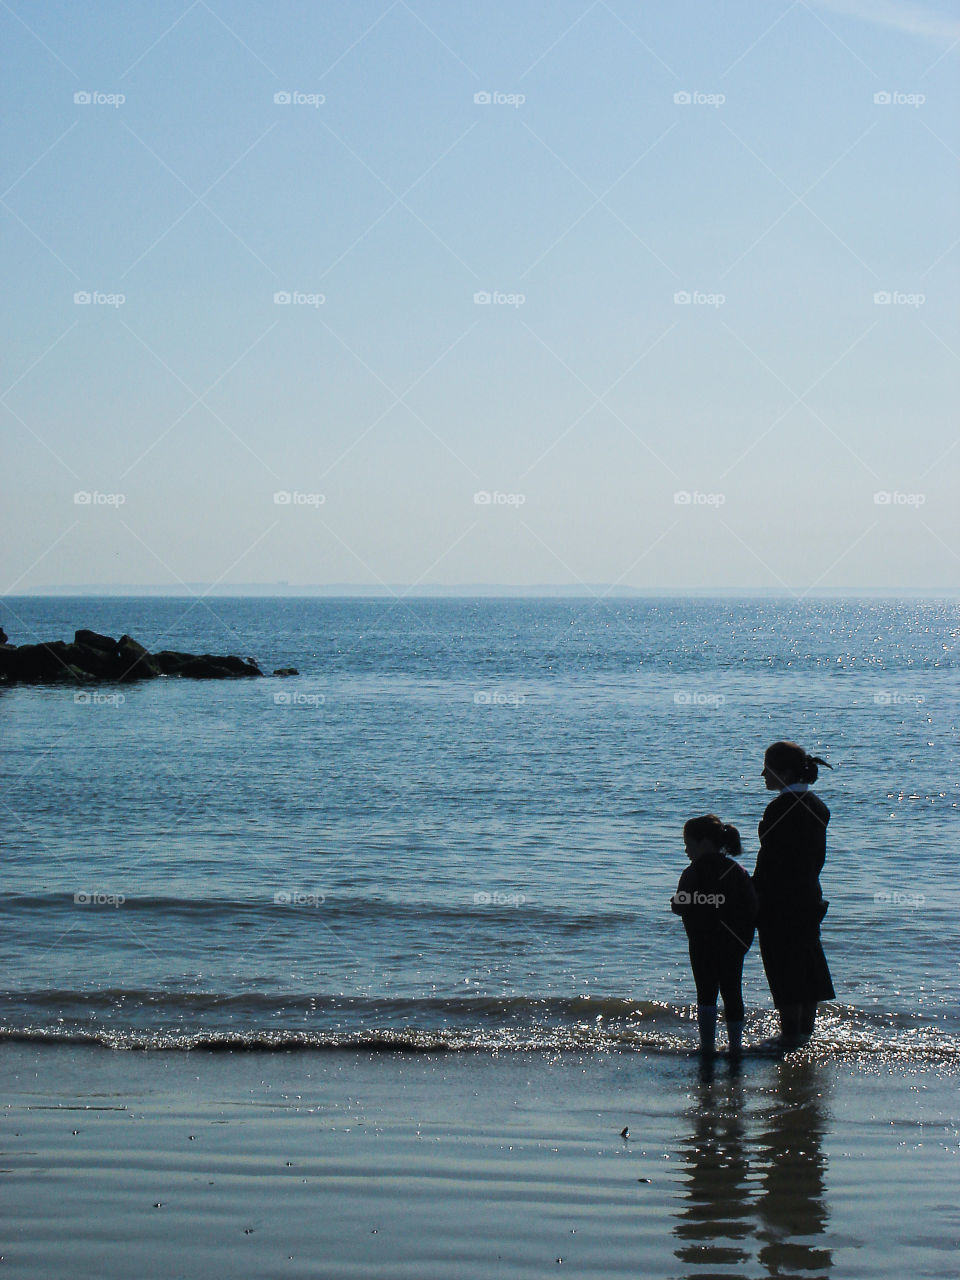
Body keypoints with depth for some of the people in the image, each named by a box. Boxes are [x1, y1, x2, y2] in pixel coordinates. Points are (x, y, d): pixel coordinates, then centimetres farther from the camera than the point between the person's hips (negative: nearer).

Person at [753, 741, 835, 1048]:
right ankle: (805, 1030, 24)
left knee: (784, 968, -2)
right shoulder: (816, 805, 8)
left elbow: (770, 860, -20)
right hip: (809, 896, 9)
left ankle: (790, 1035, 1)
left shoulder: (781, 808, -19)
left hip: (780, 899, -9)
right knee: (807, 964, 15)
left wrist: (753, 901, -14)